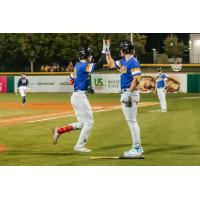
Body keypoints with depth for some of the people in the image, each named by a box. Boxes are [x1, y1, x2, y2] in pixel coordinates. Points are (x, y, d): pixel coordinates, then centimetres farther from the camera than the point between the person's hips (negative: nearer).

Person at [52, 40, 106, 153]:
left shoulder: (77, 66, 14)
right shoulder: (84, 66, -13)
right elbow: (100, 64, -22)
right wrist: (104, 50, -14)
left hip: (76, 96, 9)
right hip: (80, 96, -9)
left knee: (82, 124, 14)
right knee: (89, 122, -3)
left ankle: (59, 131, 9)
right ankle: (80, 146, -2)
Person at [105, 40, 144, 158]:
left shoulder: (133, 62, -12)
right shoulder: (123, 61, 16)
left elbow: (136, 79, -20)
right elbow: (111, 64, 32)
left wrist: (129, 93, -25)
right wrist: (107, 50, 26)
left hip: (130, 93, -10)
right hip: (126, 93, 10)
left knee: (132, 121, -10)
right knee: (132, 121, 12)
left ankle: (137, 149, -9)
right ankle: (138, 148, 17)